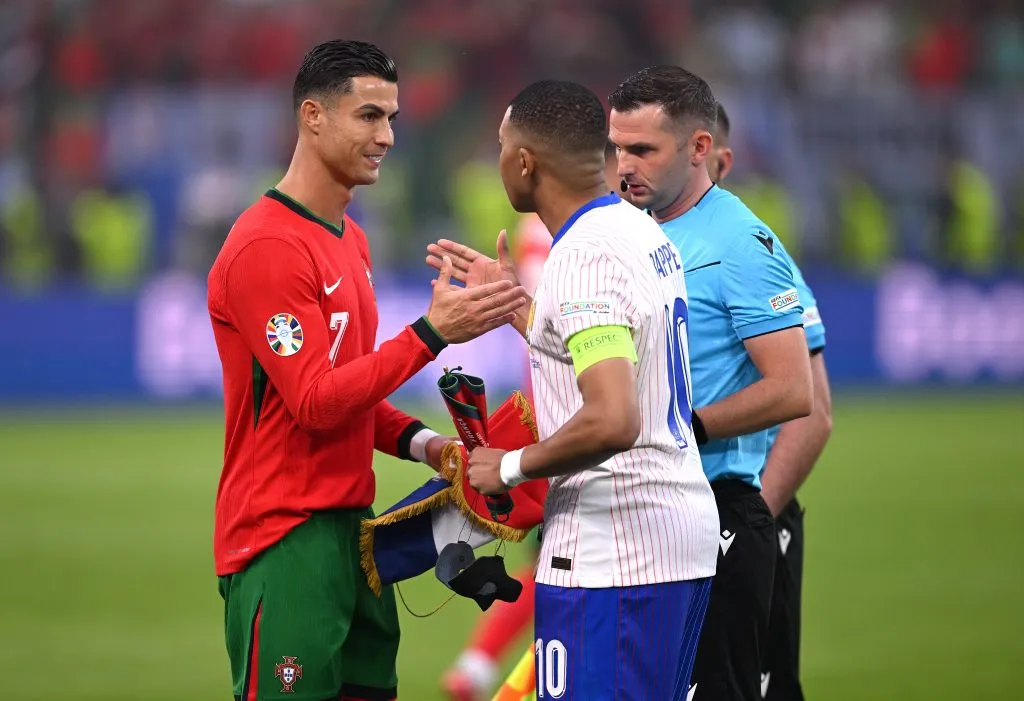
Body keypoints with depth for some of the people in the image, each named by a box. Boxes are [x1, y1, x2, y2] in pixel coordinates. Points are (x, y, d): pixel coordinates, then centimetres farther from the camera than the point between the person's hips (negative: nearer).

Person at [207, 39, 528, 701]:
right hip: (284, 540, -9)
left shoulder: (351, 241, 16)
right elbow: (314, 401, -18)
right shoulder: (266, 247, -14)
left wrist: (418, 440, 4)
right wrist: (430, 334, -22)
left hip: (350, 523, 9)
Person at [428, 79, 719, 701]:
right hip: (685, 532, 10)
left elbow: (613, 421, -28)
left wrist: (512, 466, -14)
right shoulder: (646, 235, 13)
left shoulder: (584, 259, -17)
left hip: (611, 549, -10)